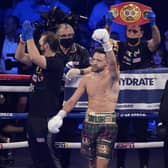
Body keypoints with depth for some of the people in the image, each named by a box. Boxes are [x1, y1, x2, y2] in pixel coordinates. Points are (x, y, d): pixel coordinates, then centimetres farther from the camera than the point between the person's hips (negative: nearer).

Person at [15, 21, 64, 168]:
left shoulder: (57, 61, -16)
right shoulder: (40, 59, 12)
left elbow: (34, 58, -30)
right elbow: (20, 57, 13)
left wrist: (29, 37, -24)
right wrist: (23, 38, 1)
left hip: (47, 115, -9)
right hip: (34, 113, 9)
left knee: (45, 153, -4)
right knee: (35, 152, 13)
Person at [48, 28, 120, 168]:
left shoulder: (112, 76, -7)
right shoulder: (87, 79, 7)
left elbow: (113, 63, -29)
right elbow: (73, 100, 6)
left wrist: (106, 43, -47)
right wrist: (59, 116, -8)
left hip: (107, 123, -5)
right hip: (89, 122, 5)